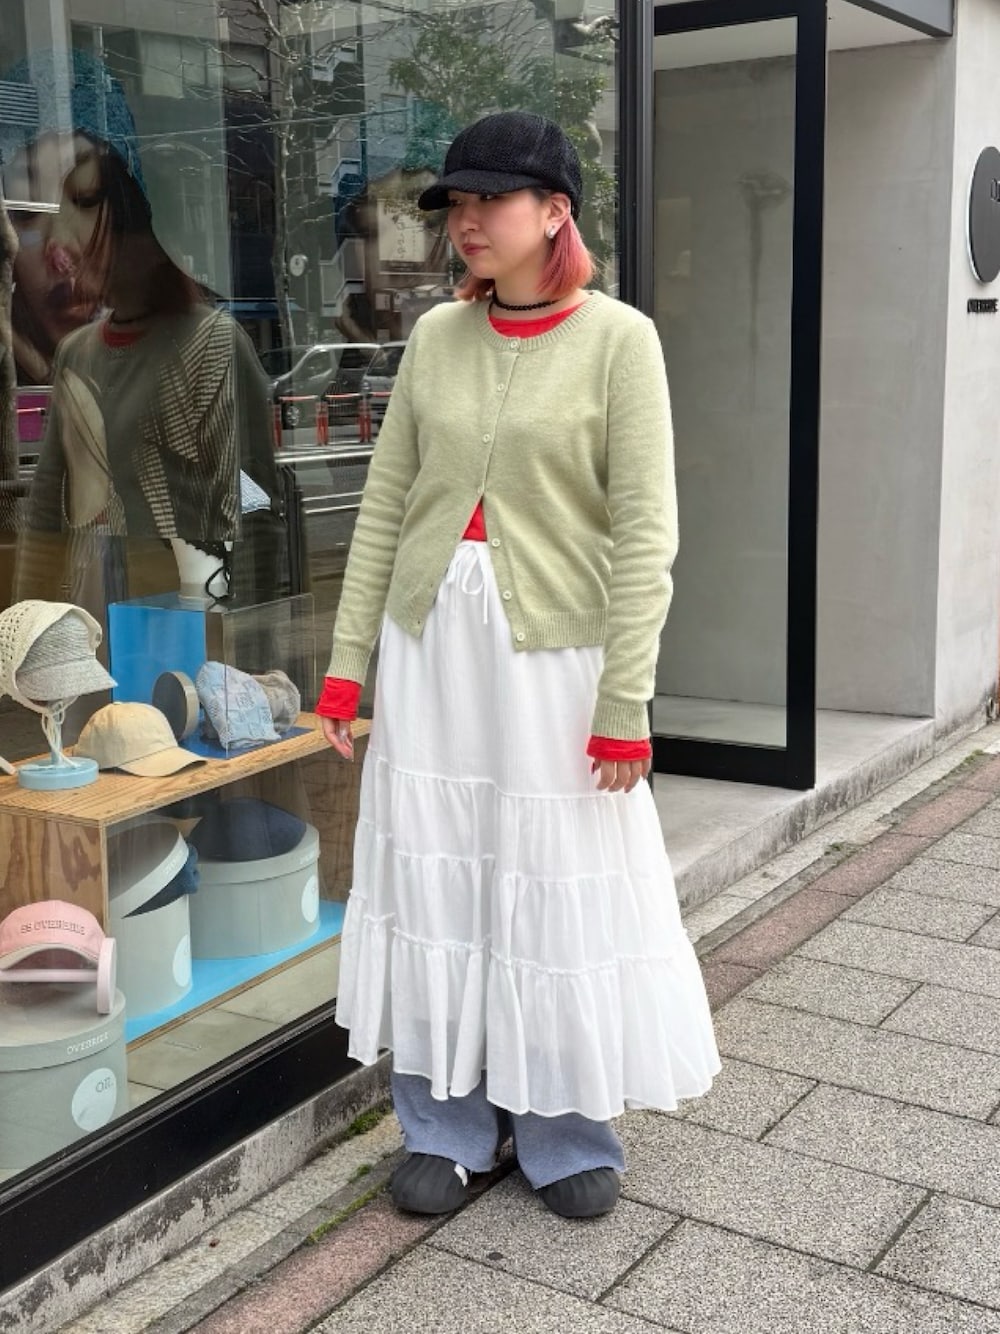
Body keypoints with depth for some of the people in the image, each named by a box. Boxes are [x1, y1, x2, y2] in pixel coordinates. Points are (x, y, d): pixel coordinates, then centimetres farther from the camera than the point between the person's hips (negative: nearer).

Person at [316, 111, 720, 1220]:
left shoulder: (617, 338, -6)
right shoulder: (436, 336, 7)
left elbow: (644, 530, -9)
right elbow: (385, 502, 8)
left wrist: (624, 699, -12)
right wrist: (348, 657, 5)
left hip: (552, 646, -4)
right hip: (431, 639, 4)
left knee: (560, 893, 4)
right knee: (432, 881, 9)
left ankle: (565, 1134, 25)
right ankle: (447, 1128, 26)